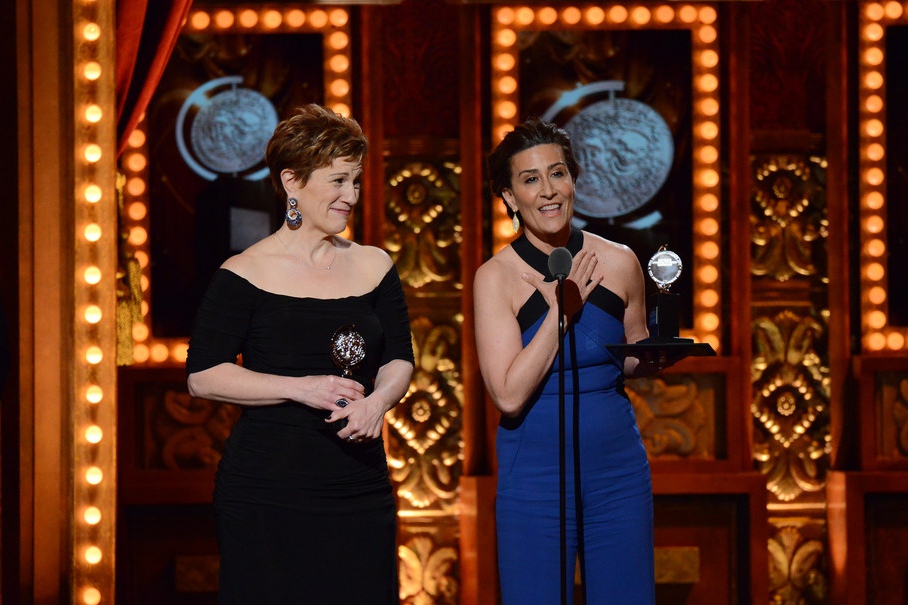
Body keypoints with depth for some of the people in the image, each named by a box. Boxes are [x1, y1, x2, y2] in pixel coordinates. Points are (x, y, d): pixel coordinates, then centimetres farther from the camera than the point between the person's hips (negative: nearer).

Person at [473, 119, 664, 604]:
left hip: (619, 472, 3)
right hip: (534, 479, -3)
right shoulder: (496, 277, -6)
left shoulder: (618, 263, 2)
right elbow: (509, 395, -15)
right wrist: (562, 311, -15)